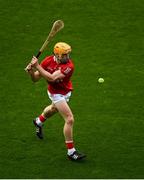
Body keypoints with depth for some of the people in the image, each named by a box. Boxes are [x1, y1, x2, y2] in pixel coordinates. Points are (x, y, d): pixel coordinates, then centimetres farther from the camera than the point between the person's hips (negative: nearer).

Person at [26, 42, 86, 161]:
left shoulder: (69, 66, -30)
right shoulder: (48, 61, -22)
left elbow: (52, 78, -40)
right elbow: (35, 79, -14)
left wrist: (37, 66, -41)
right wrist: (31, 71, -34)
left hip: (66, 91, 3)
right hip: (56, 94, -3)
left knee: (54, 109, 33)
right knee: (70, 119, -15)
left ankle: (39, 122, 68)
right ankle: (71, 151, -7)